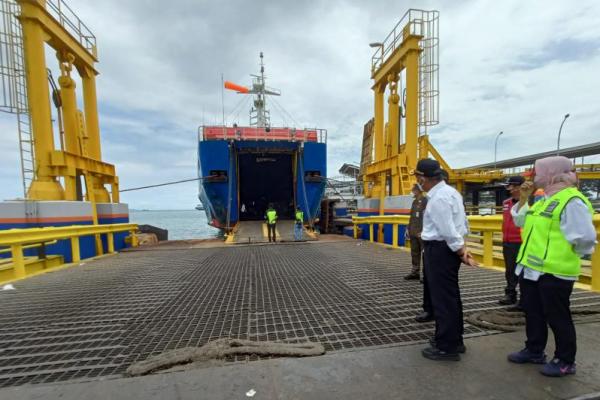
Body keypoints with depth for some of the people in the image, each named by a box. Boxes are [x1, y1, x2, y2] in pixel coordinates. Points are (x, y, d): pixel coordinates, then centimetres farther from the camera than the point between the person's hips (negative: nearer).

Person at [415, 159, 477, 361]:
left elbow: (449, 231, -22)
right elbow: (461, 224, 14)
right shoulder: (449, 191, 12)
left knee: (442, 298, 2)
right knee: (450, 296, 20)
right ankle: (454, 340, 36)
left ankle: (446, 347, 16)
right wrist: (462, 249, 12)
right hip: (447, 248, 11)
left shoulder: (438, 198, -20)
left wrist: (461, 252, -12)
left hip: (440, 249, -11)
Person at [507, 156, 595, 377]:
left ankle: (565, 361, 25)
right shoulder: (544, 201, 13)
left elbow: (585, 238, -19)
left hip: (554, 272, -9)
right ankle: (534, 350, 34)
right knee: (532, 313, 19)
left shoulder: (572, 201, -15)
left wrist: (564, 257, -6)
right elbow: (520, 221, 22)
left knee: (557, 317, 7)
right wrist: (523, 198, 11)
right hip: (531, 269, 9)